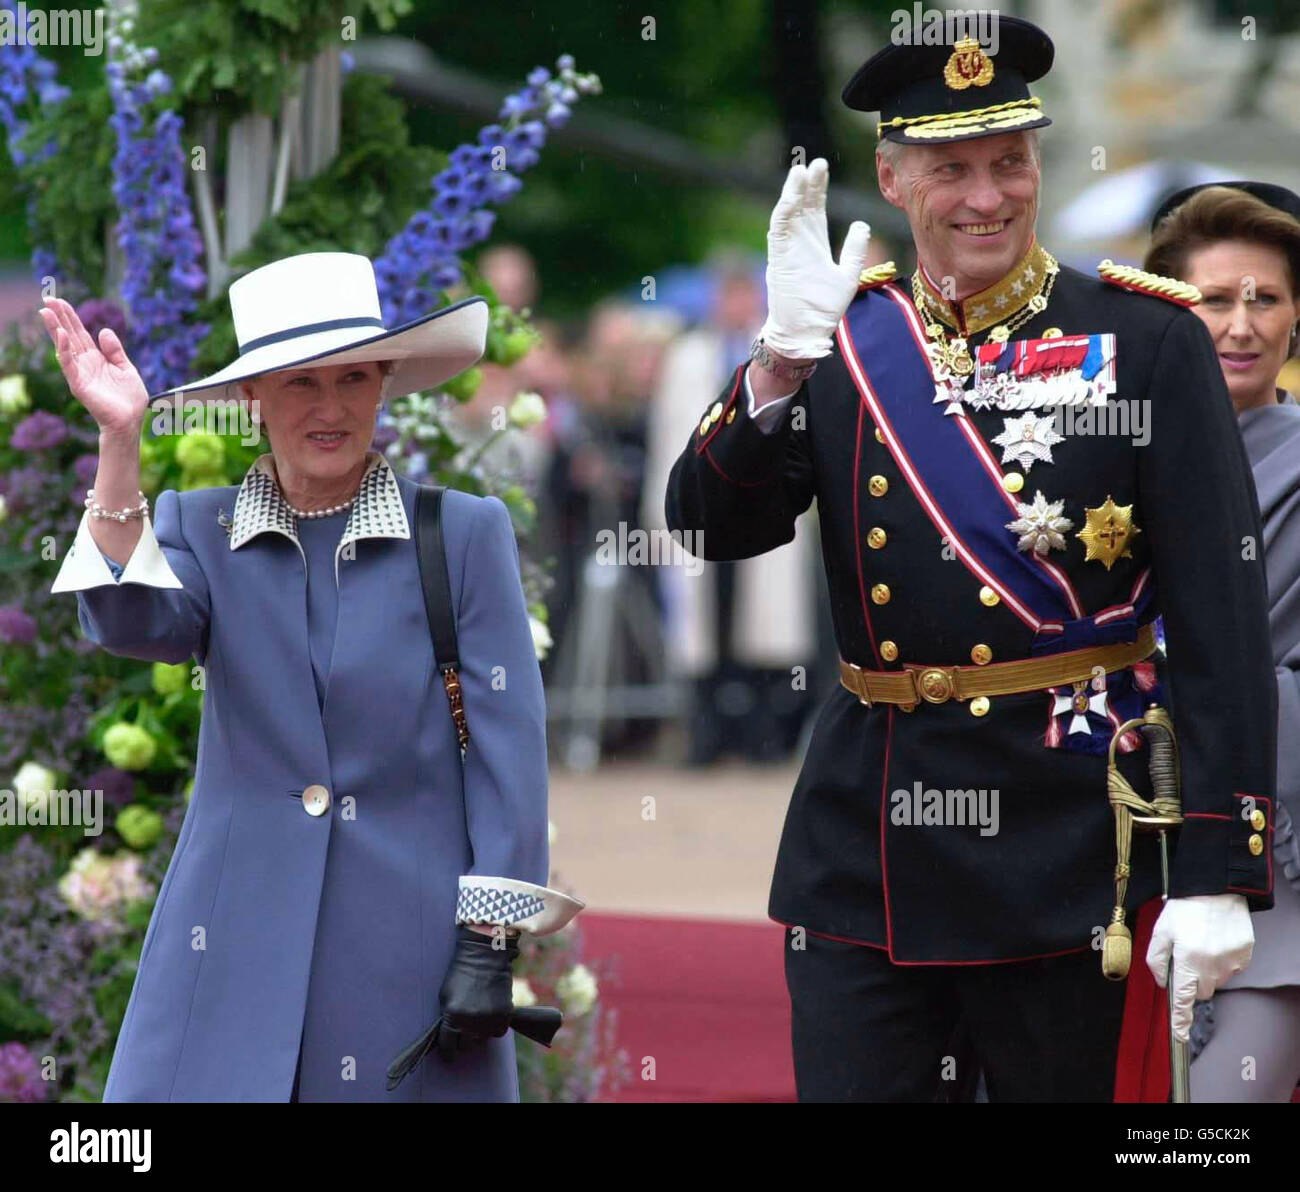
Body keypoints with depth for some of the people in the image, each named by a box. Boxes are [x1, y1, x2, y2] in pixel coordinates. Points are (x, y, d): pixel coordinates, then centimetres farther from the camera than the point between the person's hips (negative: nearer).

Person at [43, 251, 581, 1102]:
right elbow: (134, 624, -13)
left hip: (411, 943, -1)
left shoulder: (467, 534, 2)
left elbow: (508, 742, 1)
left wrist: (494, 933, -4)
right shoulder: (198, 530, 8)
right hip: (240, 947, 1)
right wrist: (120, 444, -23)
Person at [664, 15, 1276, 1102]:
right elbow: (712, 525, -2)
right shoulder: (842, 342, 8)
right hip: (863, 849, 3)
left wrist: (1218, 875, -14)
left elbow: (1220, 618, -7)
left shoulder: (1149, 341, -3)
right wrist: (786, 357, -18)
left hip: (1059, 845, -3)